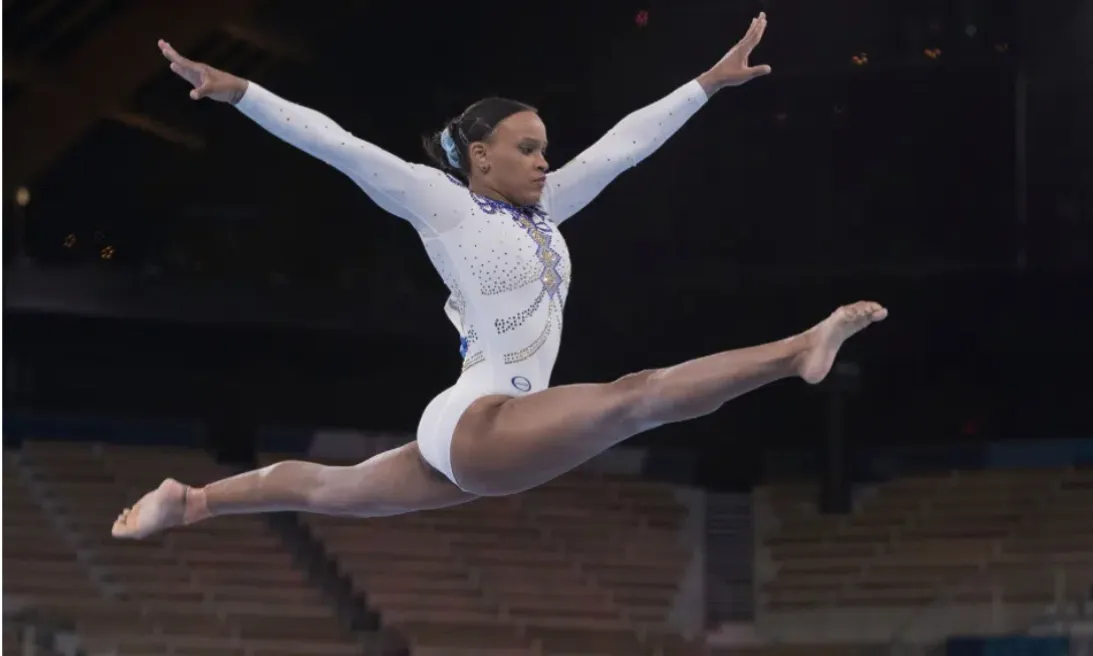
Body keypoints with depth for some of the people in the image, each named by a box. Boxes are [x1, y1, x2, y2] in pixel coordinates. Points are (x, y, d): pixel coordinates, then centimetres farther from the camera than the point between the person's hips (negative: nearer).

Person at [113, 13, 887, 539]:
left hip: (479, 441, 9)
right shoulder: (442, 203, -4)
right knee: (634, 396, -27)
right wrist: (238, 92, -15)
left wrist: (713, 80, 16)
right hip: (475, 425, -9)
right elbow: (337, 145, -9)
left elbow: (625, 142, 15)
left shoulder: (541, 210, 14)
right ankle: (798, 350, -38)